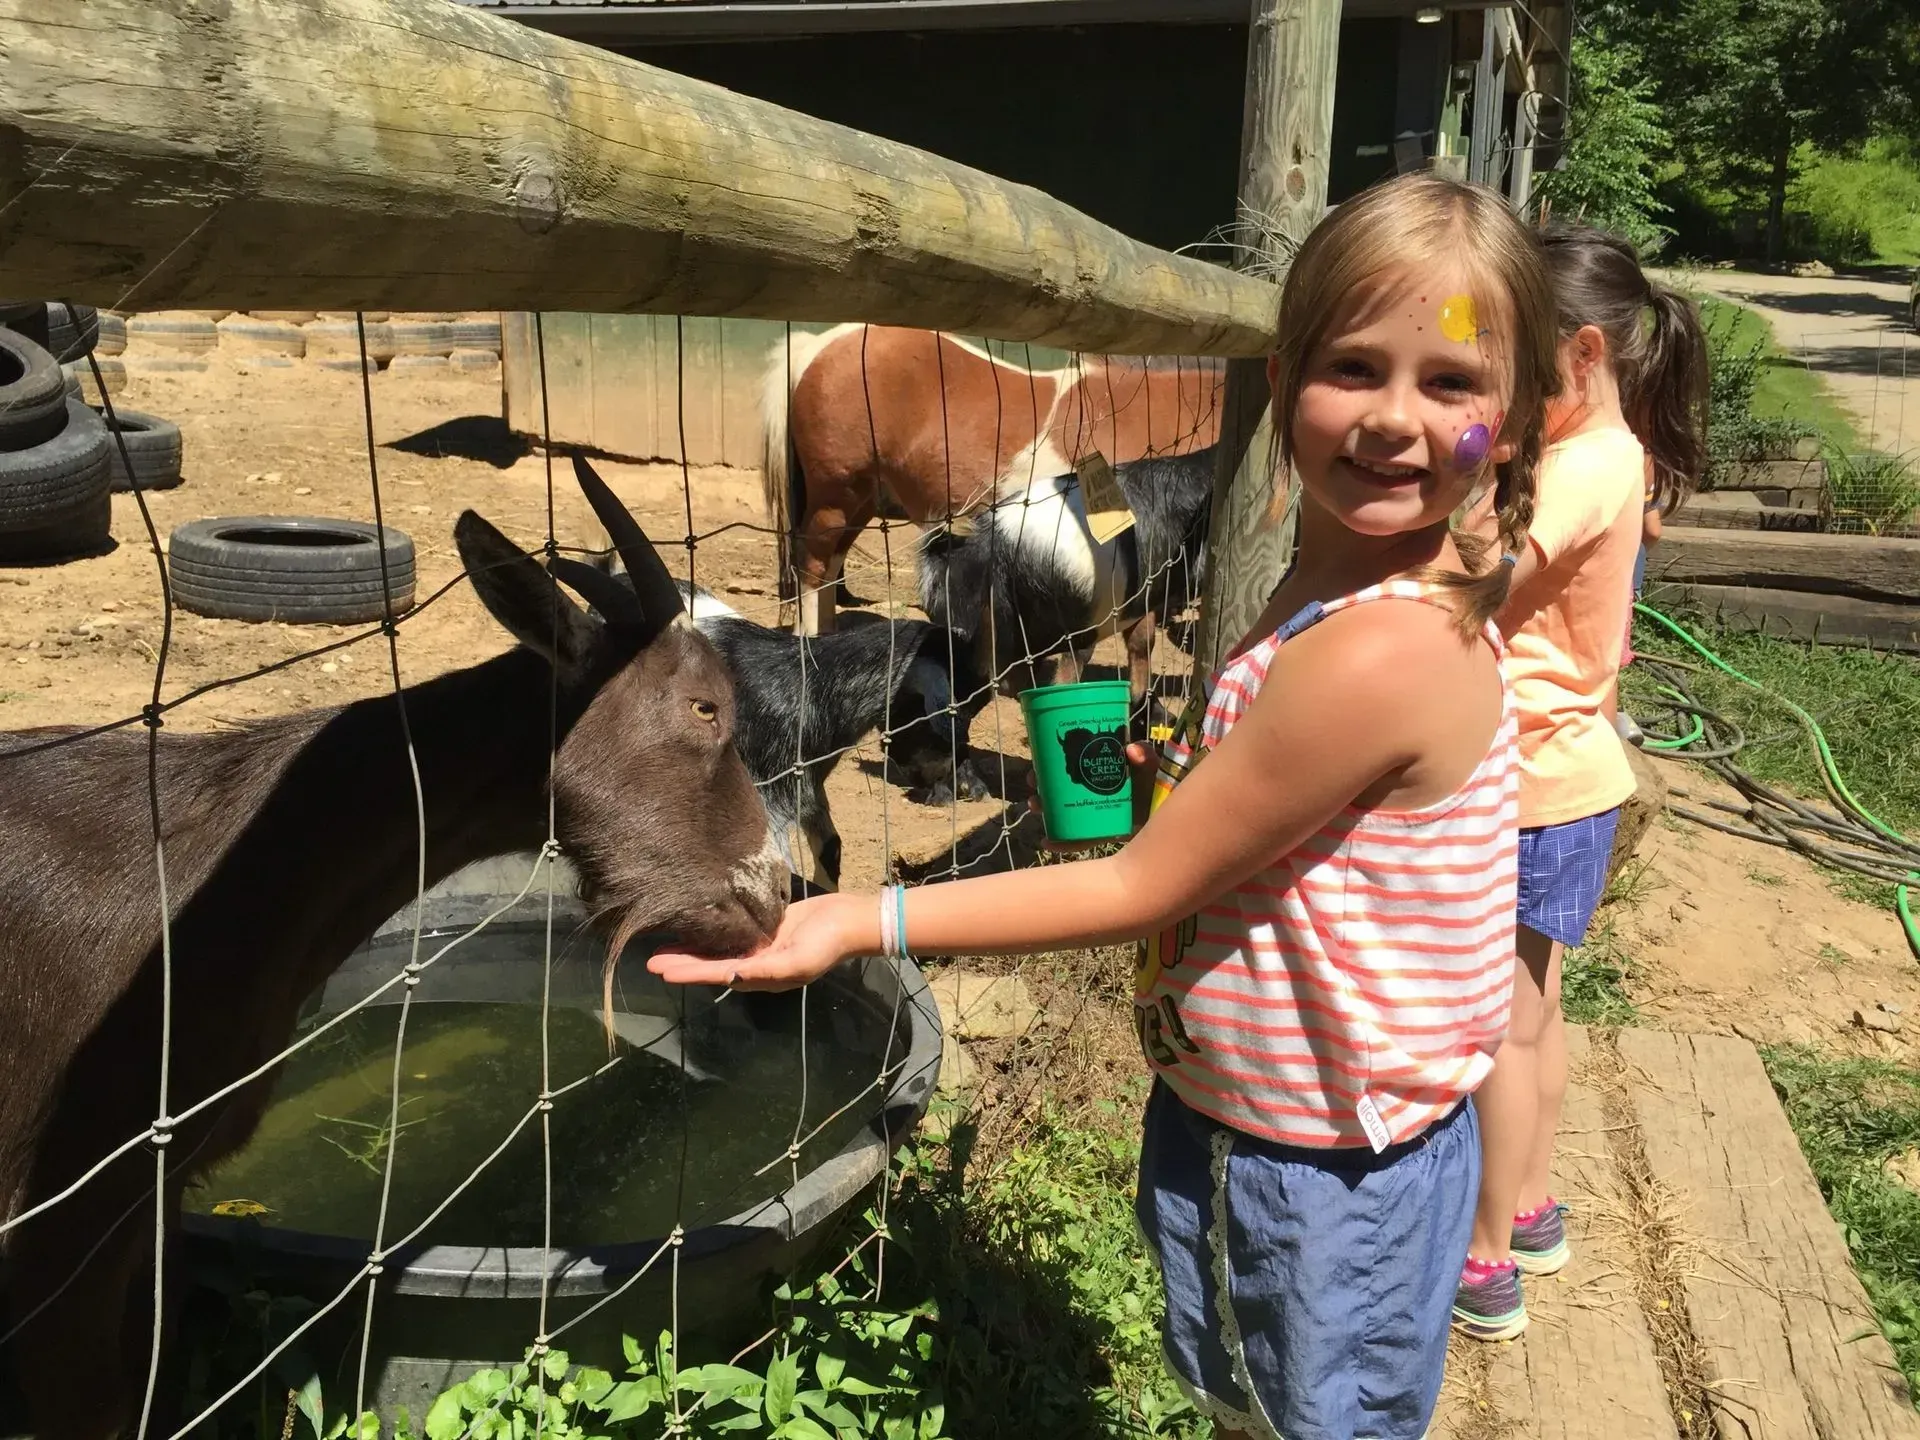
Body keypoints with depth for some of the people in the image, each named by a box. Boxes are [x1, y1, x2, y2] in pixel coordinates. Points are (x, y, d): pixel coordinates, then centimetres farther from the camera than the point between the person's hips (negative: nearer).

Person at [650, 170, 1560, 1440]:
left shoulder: (1379, 653, -32)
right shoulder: (1348, 591, -3)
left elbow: (1138, 887, -25)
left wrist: (866, 921, -21)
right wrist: (1188, 770, -3)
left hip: (1328, 1183, -8)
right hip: (1235, 1122, 8)